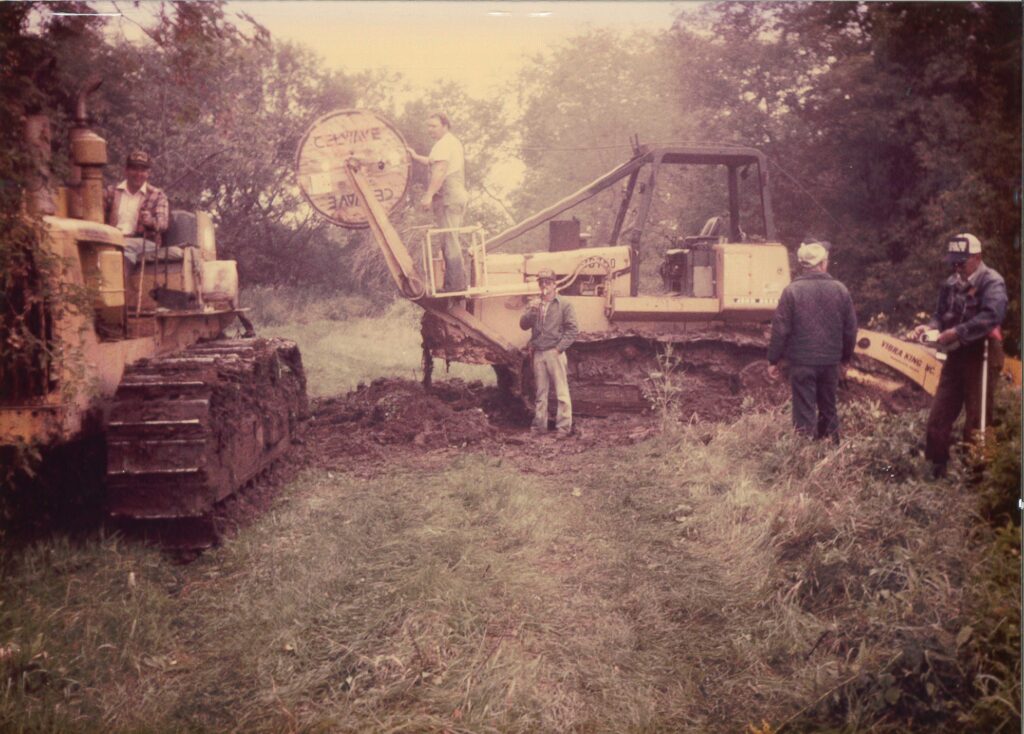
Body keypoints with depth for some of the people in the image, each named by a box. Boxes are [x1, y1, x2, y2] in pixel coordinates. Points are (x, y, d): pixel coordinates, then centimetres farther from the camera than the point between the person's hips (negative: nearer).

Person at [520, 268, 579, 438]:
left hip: (554, 353, -5)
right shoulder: (535, 306, 17)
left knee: (562, 392, -6)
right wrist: (531, 312, -10)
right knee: (540, 392, 10)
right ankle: (539, 426, 17)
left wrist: (559, 348, -11)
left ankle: (564, 428, -4)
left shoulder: (564, 306, 2)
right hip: (538, 354, 5)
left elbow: (572, 329, -4)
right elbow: (523, 325, 8)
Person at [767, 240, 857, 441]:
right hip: (830, 361, 4)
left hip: (802, 361, -3)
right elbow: (851, 328, 6)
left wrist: (773, 360, -1)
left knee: (804, 412, 2)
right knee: (828, 409, 20)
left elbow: (780, 329, -11)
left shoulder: (792, 291, -11)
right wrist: (846, 356, 21)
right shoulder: (840, 289, 0)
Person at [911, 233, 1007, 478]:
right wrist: (930, 326, -7)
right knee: (939, 413, 6)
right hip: (956, 355, 7)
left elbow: (991, 316, -24)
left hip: (981, 355, -7)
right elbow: (941, 315, 15)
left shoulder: (992, 282, -9)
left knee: (977, 417, 0)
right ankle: (937, 467, 16)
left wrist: (957, 332, -29)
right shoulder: (951, 283, 12)